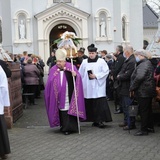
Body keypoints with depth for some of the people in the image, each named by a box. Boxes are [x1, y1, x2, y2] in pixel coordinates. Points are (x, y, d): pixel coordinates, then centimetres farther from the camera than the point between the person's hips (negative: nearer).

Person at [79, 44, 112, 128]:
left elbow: (106, 72, -3)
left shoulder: (101, 61, 0)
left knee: (100, 104, -10)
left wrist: (96, 76, -11)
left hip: (98, 86, -3)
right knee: (90, 104, 4)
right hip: (88, 87, 3)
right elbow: (81, 74, 11)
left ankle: (100, 120, -7)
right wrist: (82, 83, 4)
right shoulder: (84, 62, 8)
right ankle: (95, 120, 14)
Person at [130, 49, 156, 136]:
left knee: (143, 110, -4)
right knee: (148, 110, 17)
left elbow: (139, 77, -30)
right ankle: (150, 127, 27)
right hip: (148, 91, 11)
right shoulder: (148, 63, 16)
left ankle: (144, 130, 2)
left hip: (143, 92, -11)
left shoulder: (143, 65, -18)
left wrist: (132, 88, -19)